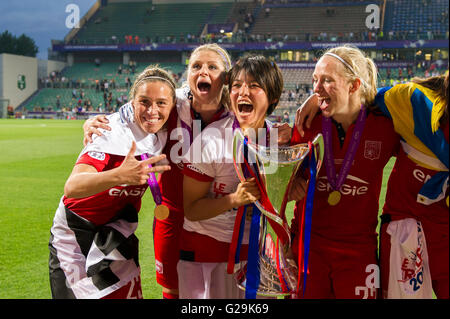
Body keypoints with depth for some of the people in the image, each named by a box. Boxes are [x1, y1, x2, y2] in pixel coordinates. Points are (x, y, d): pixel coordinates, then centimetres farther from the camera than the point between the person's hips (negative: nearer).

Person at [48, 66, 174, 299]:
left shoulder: (164, 135, -8)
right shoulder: (112, 132, -27)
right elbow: (72, 187, -43)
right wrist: (120, 175, -59)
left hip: (117, 230, 5)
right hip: (76, 231, -5)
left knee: (127, 293, 3)